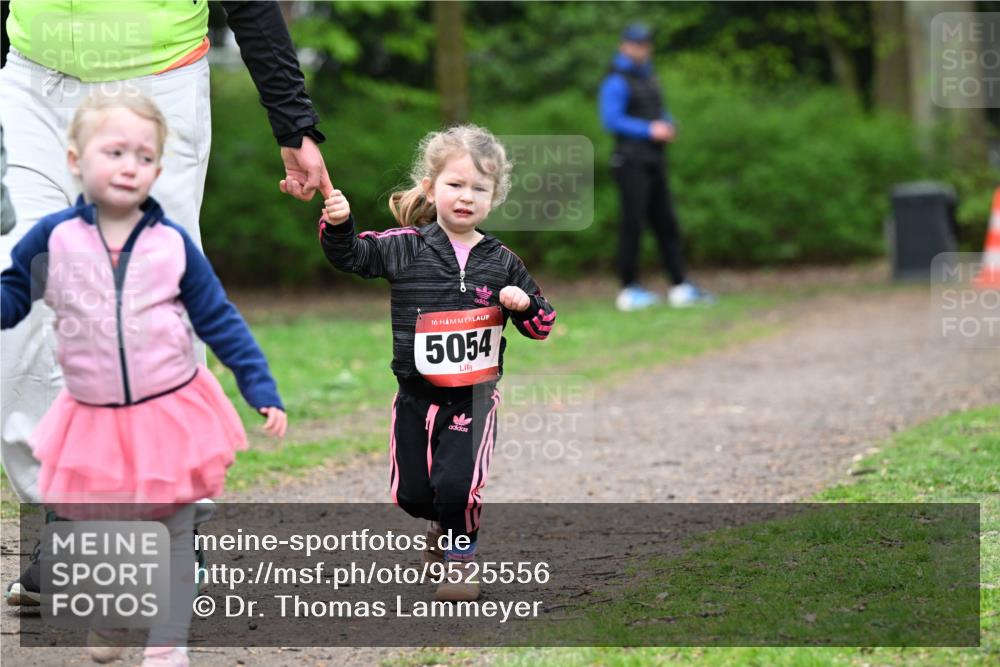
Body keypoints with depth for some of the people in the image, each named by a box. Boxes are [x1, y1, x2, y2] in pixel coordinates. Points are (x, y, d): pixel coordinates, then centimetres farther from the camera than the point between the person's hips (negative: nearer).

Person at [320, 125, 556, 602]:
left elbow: (542, 325, 7)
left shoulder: (501, 262, 1)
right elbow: (352, 255, -7)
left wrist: (525, 304, -15)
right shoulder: (405, 247, -3)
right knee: (410, 492, 9)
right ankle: (444, 522, 42)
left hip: (473, 395, -1)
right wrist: (337, 225, -28)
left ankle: (460, 555, 10)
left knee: (456, 483, -15)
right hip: (416, 394, 1)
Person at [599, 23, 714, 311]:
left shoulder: (647, 76, 19)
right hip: (631, 161, -9)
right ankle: (629, 290, -4)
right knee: (632, 223, -8)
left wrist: (669, 126, 3)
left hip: (655, 160, 9)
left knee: (666, 223, 7)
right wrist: (649, 130, -19)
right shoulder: (617, 81, -9)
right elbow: (611, 119, -18)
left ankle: (680, 287, 9)